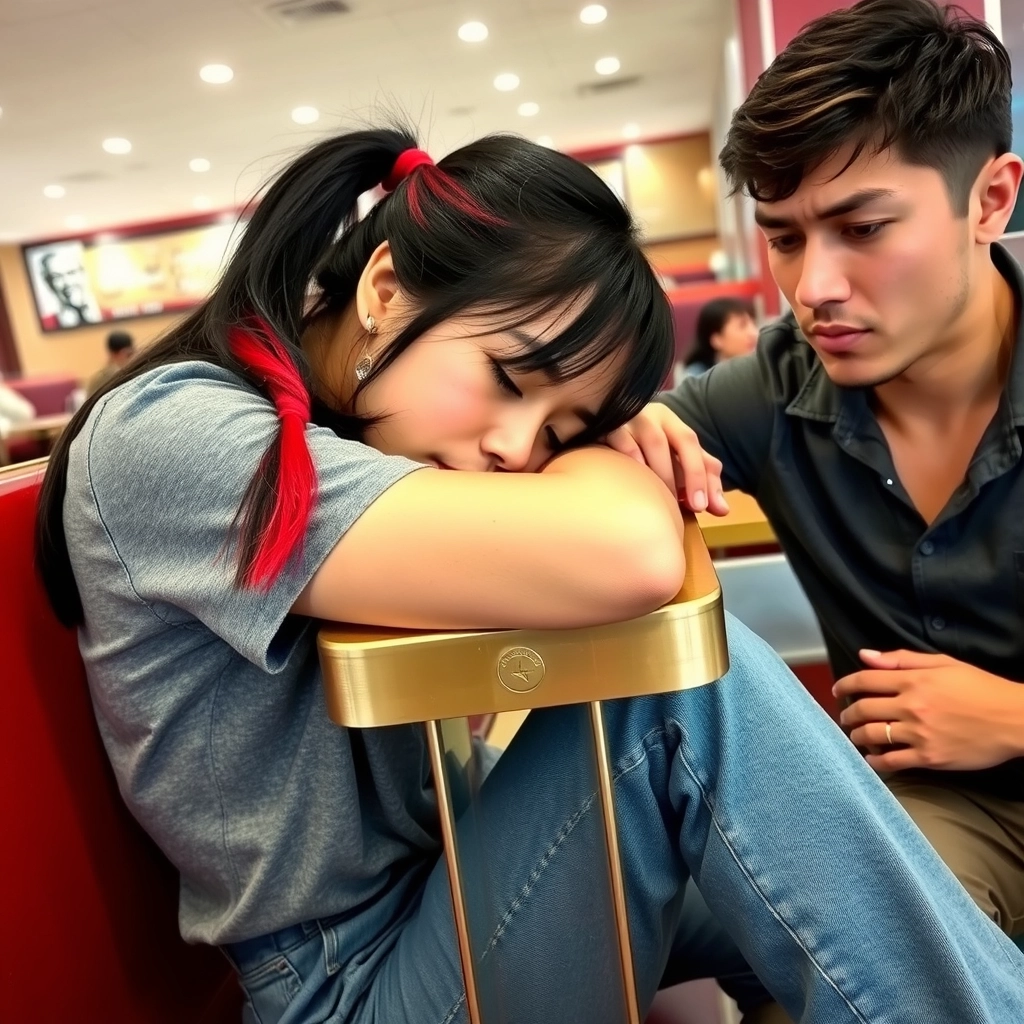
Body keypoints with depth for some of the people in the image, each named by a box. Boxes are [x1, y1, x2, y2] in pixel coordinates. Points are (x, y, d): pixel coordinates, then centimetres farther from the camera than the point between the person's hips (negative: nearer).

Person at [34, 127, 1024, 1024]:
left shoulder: (354, 417, 2)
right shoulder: (165, 436, -25)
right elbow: (626, 561, -37)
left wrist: (618, 434, -11)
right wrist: (605, 462, -15)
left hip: (451, 885, 8)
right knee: (684, 675, -27)